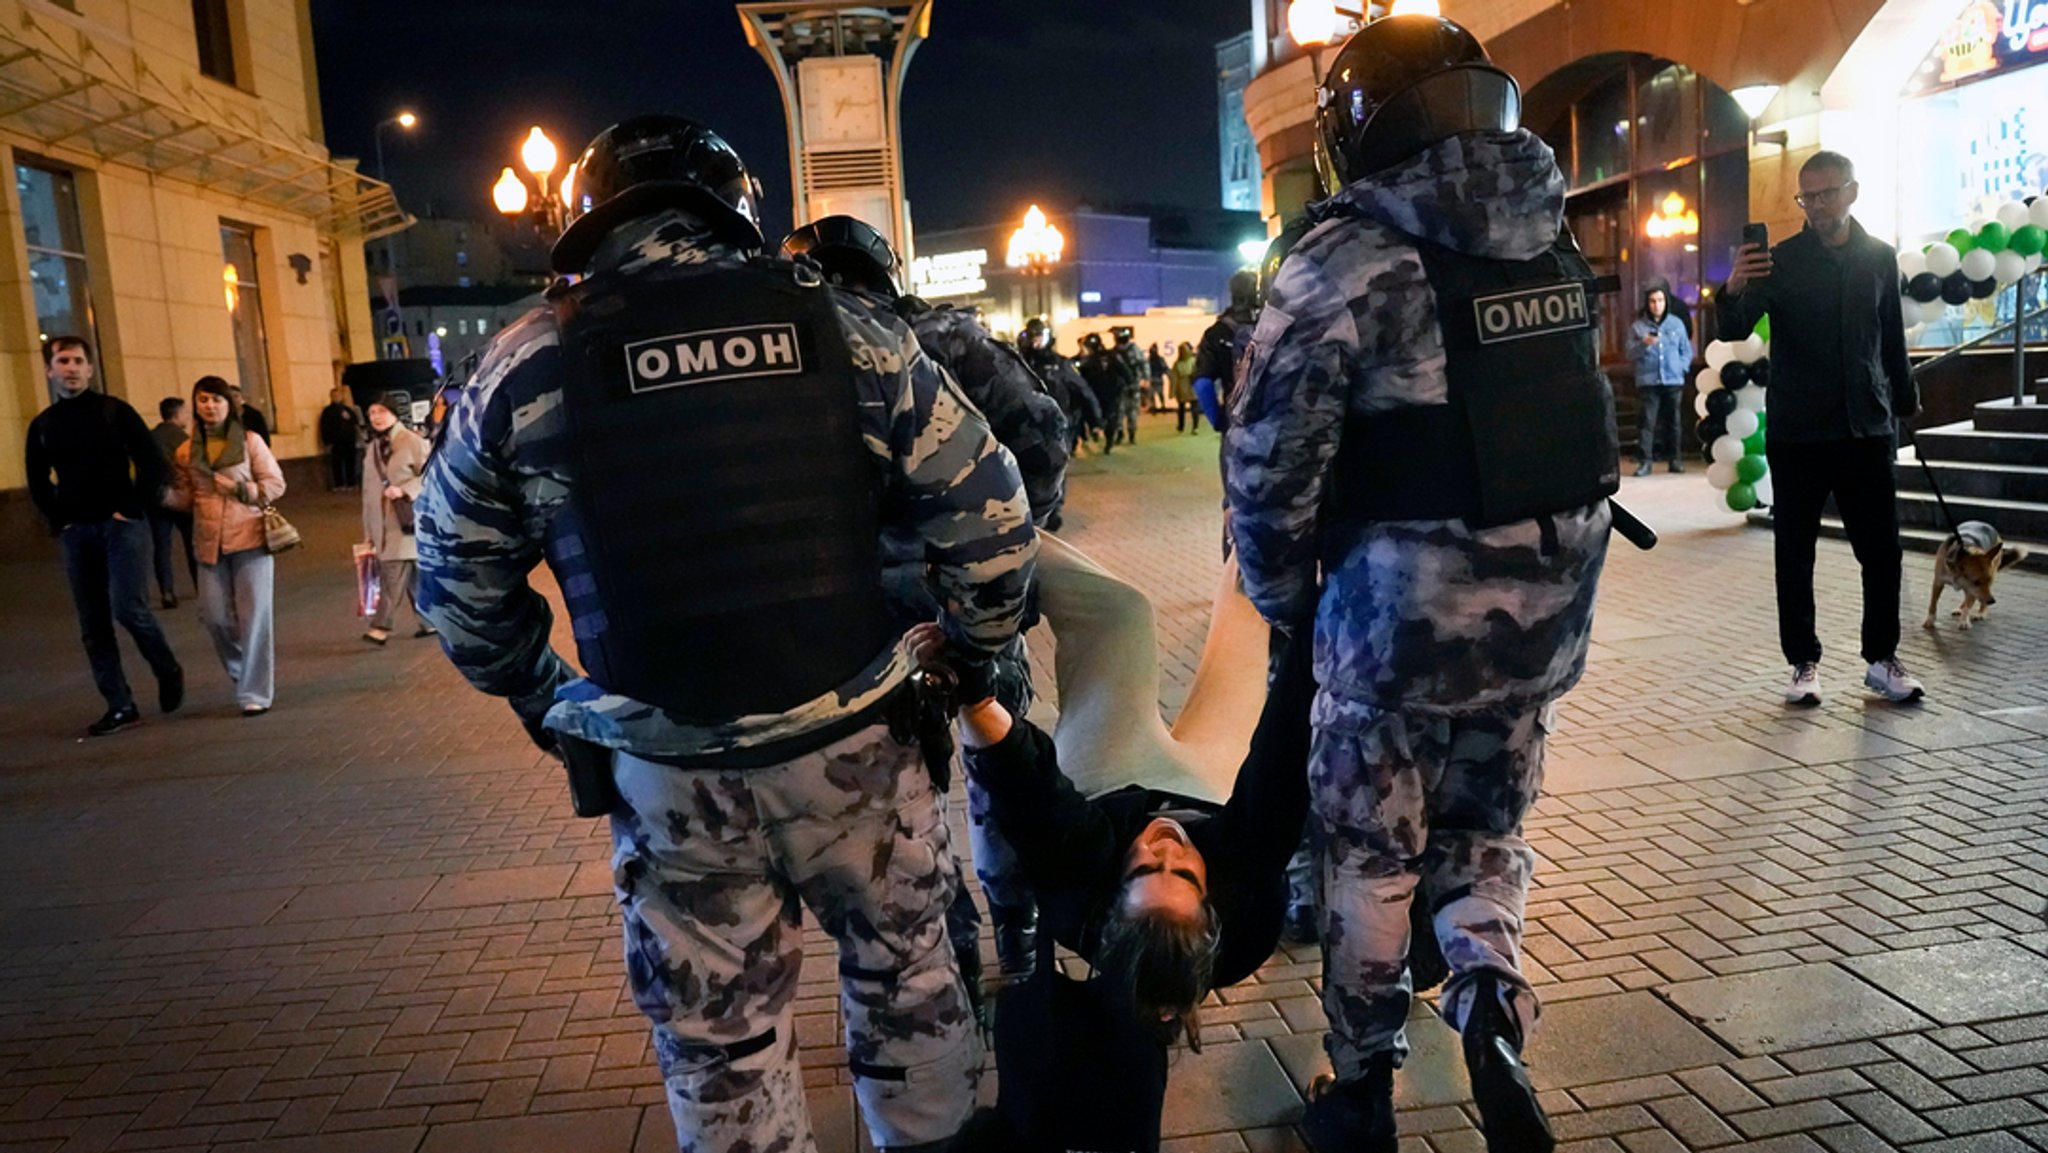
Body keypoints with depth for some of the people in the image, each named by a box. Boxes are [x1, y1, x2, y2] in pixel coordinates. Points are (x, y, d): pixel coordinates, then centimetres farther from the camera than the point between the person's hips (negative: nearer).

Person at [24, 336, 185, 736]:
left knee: (129, 608, -15)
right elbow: (38, 482, 18)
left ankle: (168, 671, 11)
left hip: (120, 526, -4)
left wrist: (133, 509, -9)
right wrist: (58, 520, 6)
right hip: (76, 533, 4)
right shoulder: (42, 425, 8)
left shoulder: (115, 411, -2)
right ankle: (120, 706, 10)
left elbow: (153, 462, -4)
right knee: (93, 625, 4)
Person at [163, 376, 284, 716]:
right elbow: (186, 499, 10)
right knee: (214, 615, 2)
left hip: (249, 538, -3)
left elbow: (276, 484, 0)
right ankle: (243, 671, 30)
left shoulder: (250, 441, 0)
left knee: (254, 615, -2)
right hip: (210, 544, 3)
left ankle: (255, 693, 6)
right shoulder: (186, 451, 8)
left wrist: (242, 490, -15)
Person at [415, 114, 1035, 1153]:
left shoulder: (523, 366, -1)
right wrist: (970, 654, 11)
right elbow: (989, 519, -4)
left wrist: (539, 698, 22)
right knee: (905, 968, 24)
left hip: (664, 772, 0)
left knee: (719, 1035, 17)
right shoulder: (846, 329, -3)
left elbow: (458, 580, 8)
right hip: (853, 744, 1)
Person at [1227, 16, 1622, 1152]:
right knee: (1484, 831, 23)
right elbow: (1568, 413, 7)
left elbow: (1269, 463, -14)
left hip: (1401, 610, -5)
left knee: (1368, 855, 13)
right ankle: (1489, 985, -2)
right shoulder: (1558, 246, 5)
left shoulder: (1347, 260, -14)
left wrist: (1287, 599, 1)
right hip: (1550, 605, 5)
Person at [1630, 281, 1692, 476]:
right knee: (1648, 422, -6)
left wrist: (1681, 367, -2)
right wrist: (1643, 343, -23)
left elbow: (1687, 350, 12)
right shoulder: (1638, 326, 2)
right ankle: (1644, 461, -7)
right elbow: (1630, 351, -6)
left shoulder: (1677, 323, 9)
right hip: (1648, 381, -2)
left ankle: (1675, 459, 14)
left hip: (1673, 381, 2)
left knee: (1673, 421, 8)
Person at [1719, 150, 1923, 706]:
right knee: (1796, 552, 3)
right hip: (1796, 432, -2)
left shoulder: (1880, 258, 7)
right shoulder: (1780, 260, -2)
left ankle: (1881, 659, 20)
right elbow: (1732, 331, -12)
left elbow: (1892, 337, 16)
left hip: (1867, 429, 3)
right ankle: (1803, 663, 13)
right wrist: (1734, 291, -33)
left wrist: (1905, 399, 19)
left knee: (1882, 551, 6)